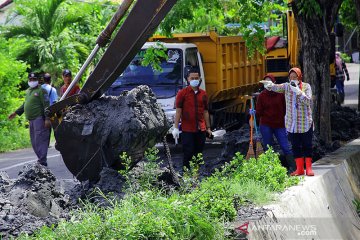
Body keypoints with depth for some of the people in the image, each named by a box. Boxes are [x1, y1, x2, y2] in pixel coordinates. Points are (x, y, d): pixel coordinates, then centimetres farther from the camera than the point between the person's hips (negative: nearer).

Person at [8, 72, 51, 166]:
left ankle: (42, 161, -15)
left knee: (40, 140, -13)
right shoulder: (28, 91, 19)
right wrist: (16, 113, 27)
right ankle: (41, 159, 15)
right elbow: (25, 104, 30)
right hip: (31, 120, 9)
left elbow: (46, 105, -12)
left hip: (39, 119, -9)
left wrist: (47, 119, -19)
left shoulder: (41, 91, -6)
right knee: (34, 141, 9)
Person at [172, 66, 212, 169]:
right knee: (188, 153, -4)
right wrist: (175, 128, -8)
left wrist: (208, 128, 14)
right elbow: (178, 111, -3)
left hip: (201, 130, 4)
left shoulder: (203, 94, 11)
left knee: (198, 154, 8)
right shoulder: (182, 93, -2)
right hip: (187, 130, -4)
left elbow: (205, 112, 16)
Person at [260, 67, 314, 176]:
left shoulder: (306, 86, -5)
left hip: (305, 122, -3)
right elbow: (276, 88, -15)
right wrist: (269, 84, -38)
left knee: (307, 146, 2)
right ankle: (299, 168, 16)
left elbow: (308, 101, -17)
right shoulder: (287, 86, 2)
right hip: (292, 123, 3)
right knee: (296, 146, 8)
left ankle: (309, 168, 10)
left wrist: (298, 91, -28)